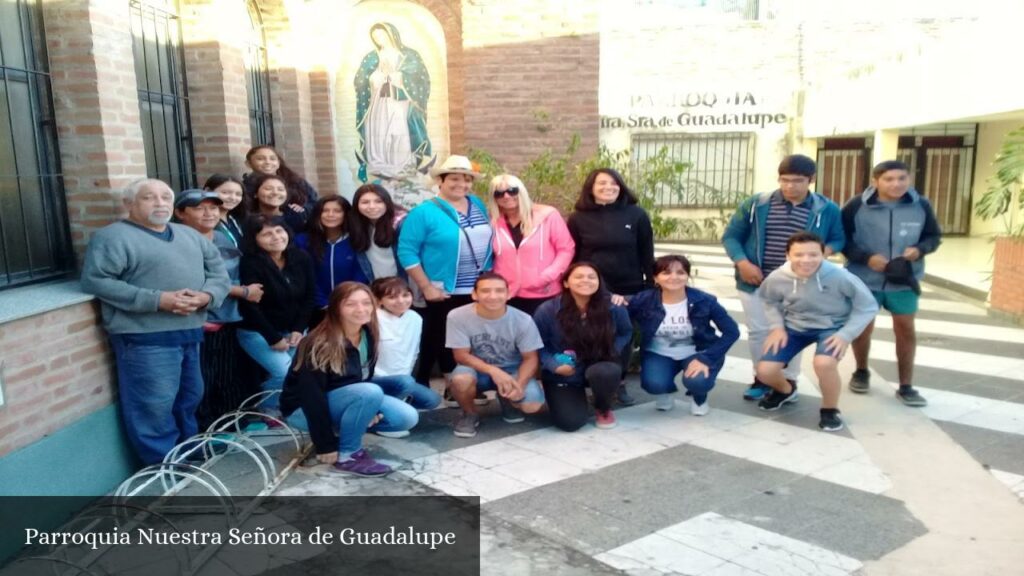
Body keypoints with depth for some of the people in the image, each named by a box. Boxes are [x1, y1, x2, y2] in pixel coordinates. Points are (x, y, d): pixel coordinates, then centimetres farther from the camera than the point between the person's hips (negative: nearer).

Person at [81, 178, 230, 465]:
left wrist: (206, 296, -9)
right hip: (145, 337, -7)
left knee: (190, 397, 17)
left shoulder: (190, 235, 17)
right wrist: (157, 300, -20)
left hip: (190, 333, 7)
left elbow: (218, 270, 14)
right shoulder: (113, 236, -5)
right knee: (155, 404, -4)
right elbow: (95, 281, -15)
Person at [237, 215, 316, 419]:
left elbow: (309, 297, 3)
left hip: (293, 330, 5)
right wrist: (273, 338, -19)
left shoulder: (302, 258, -1)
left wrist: (299, 329, -8)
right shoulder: (250, 264, -16)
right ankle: (267, 409, 8)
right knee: (286, 373, -20)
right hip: (257, 332, -5)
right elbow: (250, 306, -18)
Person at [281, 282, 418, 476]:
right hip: (304, 410, -7)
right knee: (370, 393, -33)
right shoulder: (320, 345, -27)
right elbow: (312, 397, -26)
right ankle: (347, 456, -16)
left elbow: (366, 378, 5)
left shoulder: (368, 335, -6)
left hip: (347, 399, 7)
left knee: (407, 417, -10)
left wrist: (369, 410, -12)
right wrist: (326, 446, -24)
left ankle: (343, 432, 7)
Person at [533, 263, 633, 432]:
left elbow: (626, 333, 8)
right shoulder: (547, 310, -15)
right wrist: (554, 365, -20)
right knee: (570, 423, -19)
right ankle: (576, 400, 20)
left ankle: (603, 409, -1)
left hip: (600, 367, 1)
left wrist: (612, 352, -9)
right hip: (562, 376, 0)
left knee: (604, 373, -37)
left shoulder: (613, 307, -12)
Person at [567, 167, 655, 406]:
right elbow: (571, 257, 3)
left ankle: (619, 383, 25)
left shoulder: (636, 215, 0)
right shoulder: (578, 218, 1)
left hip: (629, 291, 1)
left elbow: (647, 254, 3)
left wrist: (650, 286, 1)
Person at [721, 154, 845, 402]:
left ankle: (789, 382, 23)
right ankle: (761, 379, 26)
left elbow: (839, 239, 9)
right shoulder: (755, 205, -2)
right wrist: (742, 263, -12)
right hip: (756, 282, 1)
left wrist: (826, 250, -14)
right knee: (758, 331, 8)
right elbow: (730, 236, 3)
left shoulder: (827, 210, -2)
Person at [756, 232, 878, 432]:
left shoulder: (839, 276, -27)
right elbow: (769, 301, 5)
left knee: (824, 363, -35)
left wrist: (846, 335, -21)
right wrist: (777, 326, -9)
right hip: (794, 327, 3)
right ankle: (785, 391, 28)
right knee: (765, 371, -11)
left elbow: (867, 306, -14)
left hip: (831, 328, -3)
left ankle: (830, 410, -3)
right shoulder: (777, 278, -19)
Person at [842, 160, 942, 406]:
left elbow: (934, 236, 7)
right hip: (865, 279, -1)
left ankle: (906, 386, 17)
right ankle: (861, 372, 34)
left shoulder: (921, 205, -5)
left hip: (904, 280, 2)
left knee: (906, 329, 5)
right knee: (863, 327, 9)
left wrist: (919, 249, -15)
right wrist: (866, 257, -19)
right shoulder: (856, 206, -12)